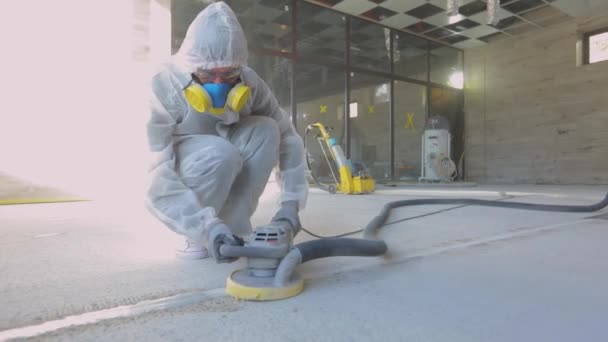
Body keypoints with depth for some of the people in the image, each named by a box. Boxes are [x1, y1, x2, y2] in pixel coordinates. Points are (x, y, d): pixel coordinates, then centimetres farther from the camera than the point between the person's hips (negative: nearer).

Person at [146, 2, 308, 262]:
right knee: (219, 153, -35)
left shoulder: (249, 83, -17)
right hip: (175, 193, -4)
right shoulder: (165, 88, -29)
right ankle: (196, 239, -11)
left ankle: (234, 229, -15)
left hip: (222, 187, 4)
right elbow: (157, 177, -34)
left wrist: (291, 205, -26)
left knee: (265, 131, -22)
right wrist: (207, 226, -46)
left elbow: (288, 138, -14)